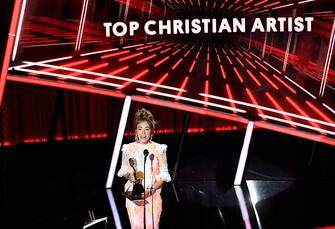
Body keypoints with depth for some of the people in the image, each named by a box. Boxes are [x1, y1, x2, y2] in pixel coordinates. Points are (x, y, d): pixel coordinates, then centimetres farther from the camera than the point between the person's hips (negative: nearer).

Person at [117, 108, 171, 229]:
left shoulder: (158, 149, 1)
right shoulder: (128, 148, 6)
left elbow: (163, 174, 2)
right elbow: (123, 170, 16)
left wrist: (151, 190, -12)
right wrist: (129, 175, -8)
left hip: (153, 195, -1)